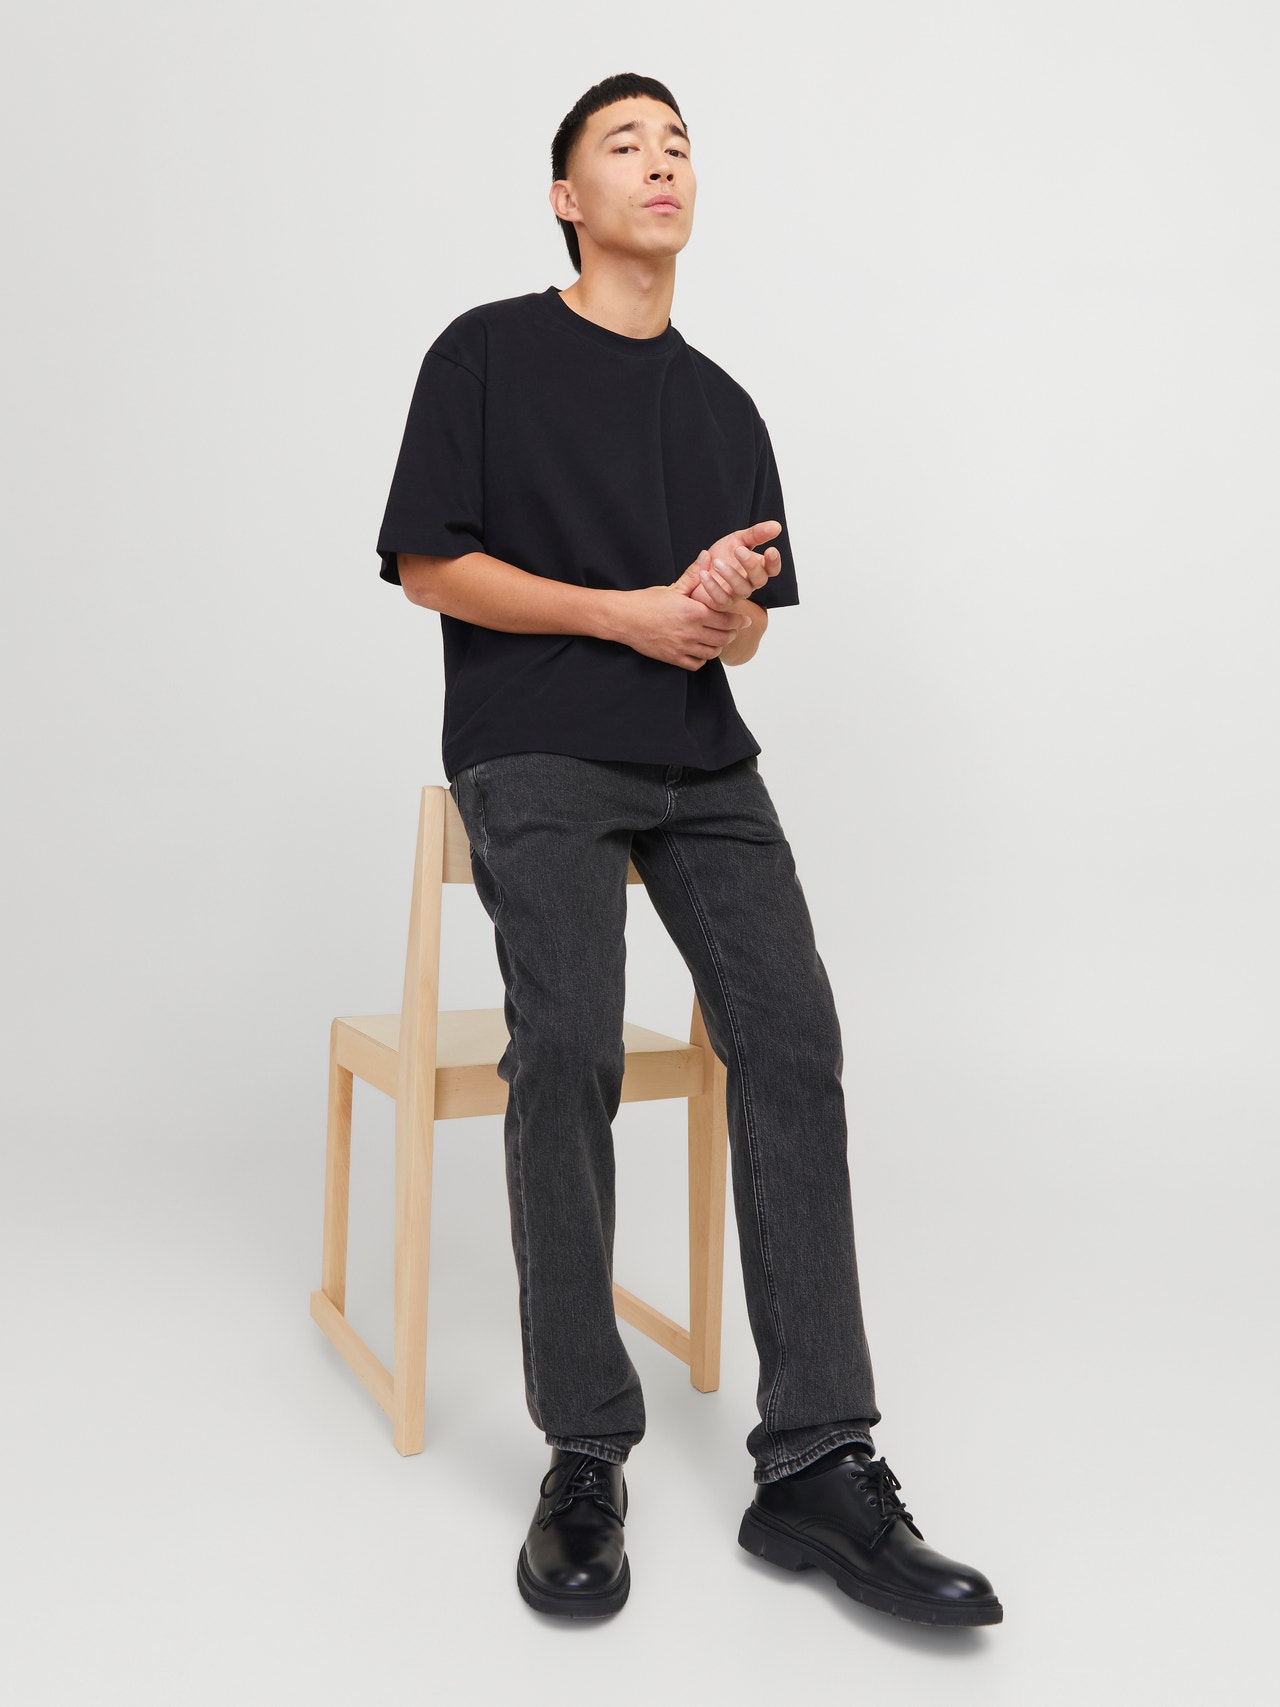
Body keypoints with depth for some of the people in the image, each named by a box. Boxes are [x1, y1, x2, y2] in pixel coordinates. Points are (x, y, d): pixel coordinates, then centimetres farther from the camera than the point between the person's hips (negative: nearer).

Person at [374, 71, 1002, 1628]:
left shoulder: (724, 406, 21)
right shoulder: (488, 351, 8)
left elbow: (741, 629, 18)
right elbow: (430, 566, 0)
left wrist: (727, 605, -7)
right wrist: (630, 612, -7)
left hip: (701, 761, 4)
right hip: (535, 755, -4)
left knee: (792, 1039, -15)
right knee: (568, 1051, -24)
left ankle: (815, 1466, -9)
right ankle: (584, 1455, -8)